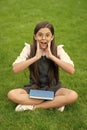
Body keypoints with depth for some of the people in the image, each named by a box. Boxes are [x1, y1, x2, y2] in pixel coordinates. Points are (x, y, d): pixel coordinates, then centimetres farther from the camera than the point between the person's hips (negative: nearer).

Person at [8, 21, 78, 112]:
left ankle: (33, 106, -19)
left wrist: (51, 56, -26)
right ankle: (56, 103, -20)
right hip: (34, 88, 1)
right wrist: (36, 57, -27)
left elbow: (71, 70, -23)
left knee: (73, 95, -29)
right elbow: (15, 69, -22)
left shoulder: (58, 49, -11)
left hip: (53, 88, -1)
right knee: (11, 94, -26)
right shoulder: (29, 48, -10)